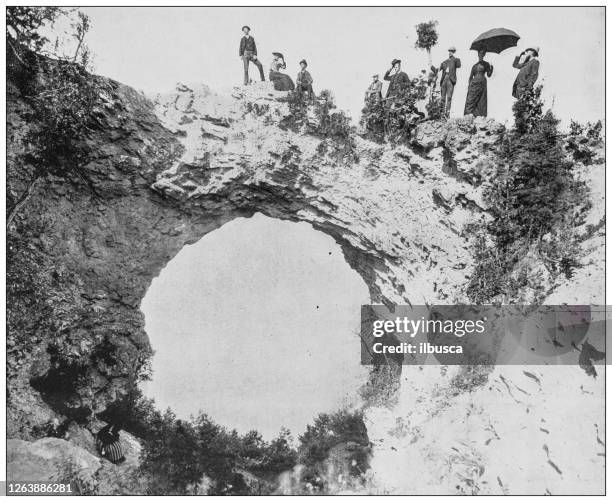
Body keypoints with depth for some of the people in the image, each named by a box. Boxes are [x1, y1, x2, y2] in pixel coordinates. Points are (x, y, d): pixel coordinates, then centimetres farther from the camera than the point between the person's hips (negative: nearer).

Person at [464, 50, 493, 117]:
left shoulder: (486, 64, 11)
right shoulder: (474, 65, 17)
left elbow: (488, 75, 6)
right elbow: (471, 76, 15)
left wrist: (491, 67, -11)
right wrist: (469, 84, 2)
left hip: (482, 83, -3)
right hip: (474, 83, 3)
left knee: (481, 100, -9)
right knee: (471, 99, -8)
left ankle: (480, 115, -11)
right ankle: (470, 114, -10)